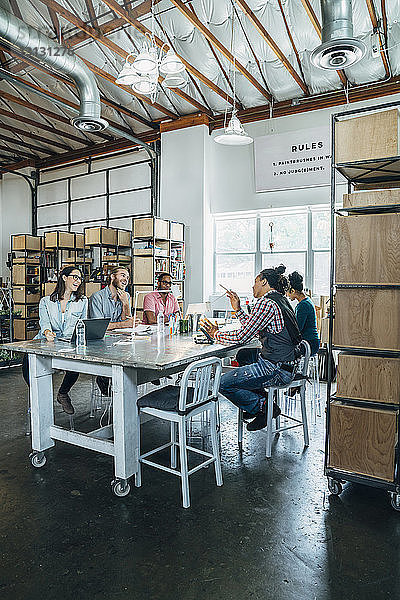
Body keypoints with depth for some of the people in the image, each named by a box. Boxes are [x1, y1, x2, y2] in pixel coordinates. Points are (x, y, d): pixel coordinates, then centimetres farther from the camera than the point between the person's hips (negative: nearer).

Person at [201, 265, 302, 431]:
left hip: (276, 369, -10)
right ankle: (257, 401, 29)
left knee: (223, 383, -10)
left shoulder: (266, 303, -17)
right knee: (243, 355, 32)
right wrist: (238, 309, 19)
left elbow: (243, 335, -16)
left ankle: (264, 407, 4)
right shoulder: (280, 300, 14)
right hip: (286, 363, 11)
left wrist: (216, 334, -1)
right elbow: (253, 330, 18)